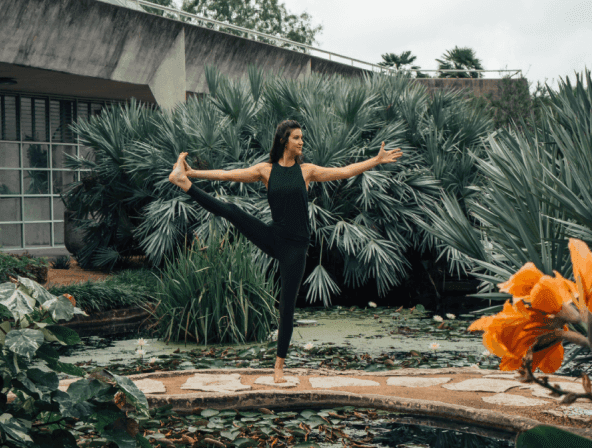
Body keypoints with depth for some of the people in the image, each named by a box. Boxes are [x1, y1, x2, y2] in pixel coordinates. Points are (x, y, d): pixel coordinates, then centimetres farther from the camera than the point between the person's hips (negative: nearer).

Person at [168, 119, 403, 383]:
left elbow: (344, 172, 0)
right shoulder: (266, 170, 2)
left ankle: (279, 365, 11)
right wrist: (193, 173, -5)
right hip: (272, 239, 1)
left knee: (287, 305, 2)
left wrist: (377, 161, -4)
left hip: (295, 246, -1)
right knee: (231, 211, -20)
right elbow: (227, 175, 0)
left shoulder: (306, 171, 2)